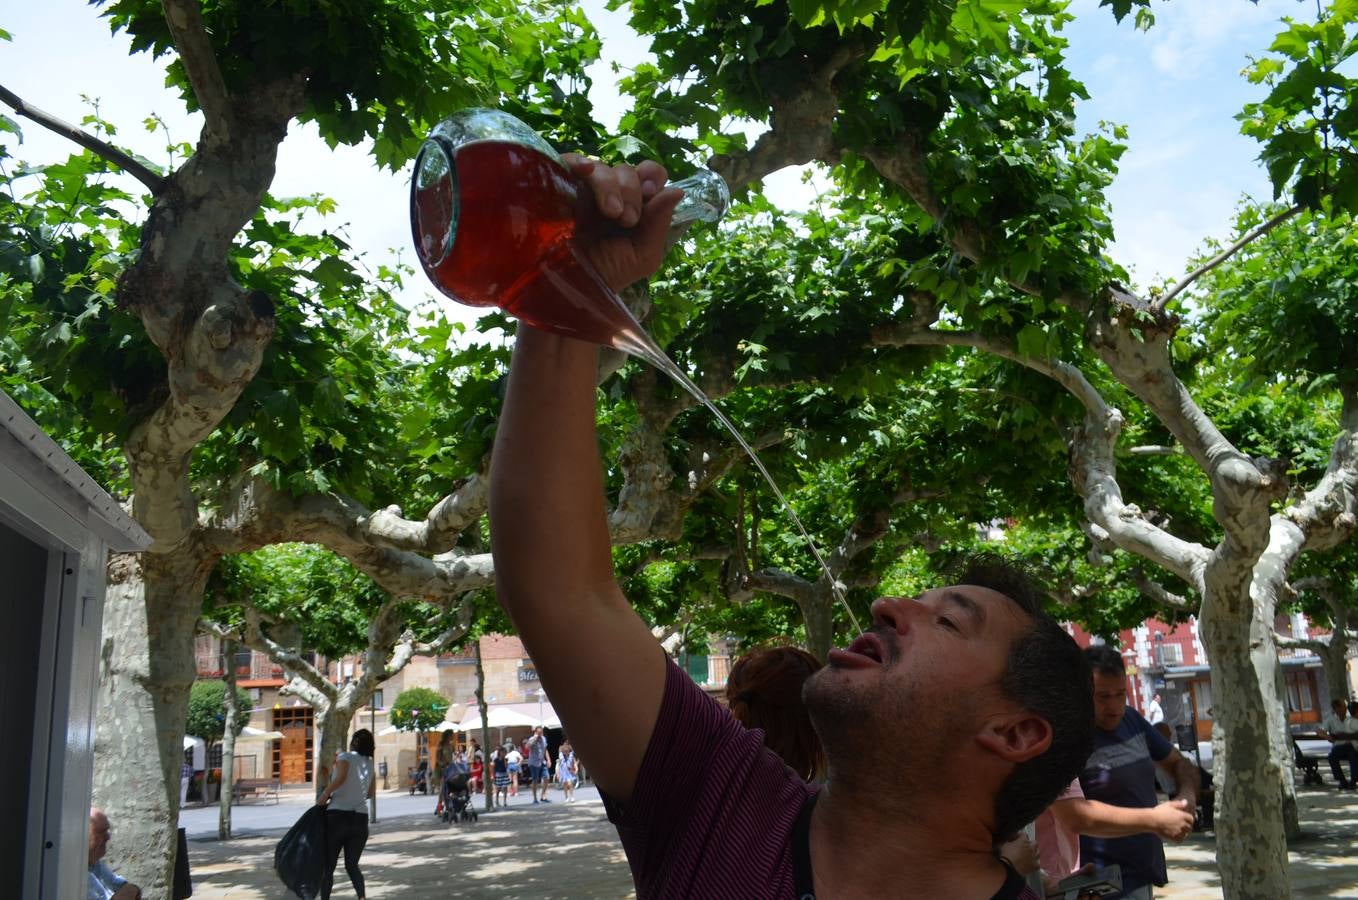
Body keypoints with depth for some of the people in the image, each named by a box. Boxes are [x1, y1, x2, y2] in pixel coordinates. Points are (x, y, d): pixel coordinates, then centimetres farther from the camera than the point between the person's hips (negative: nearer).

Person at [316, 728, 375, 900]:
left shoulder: (345, 756, -2)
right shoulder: (369, 763, 15)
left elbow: (340, 778, -20)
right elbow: (372, 793, 20)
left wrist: (325, 794, -9)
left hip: (338, 815, -5)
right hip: (361, 817, 5)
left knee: (327, 865, 7)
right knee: (352, 864, 12)